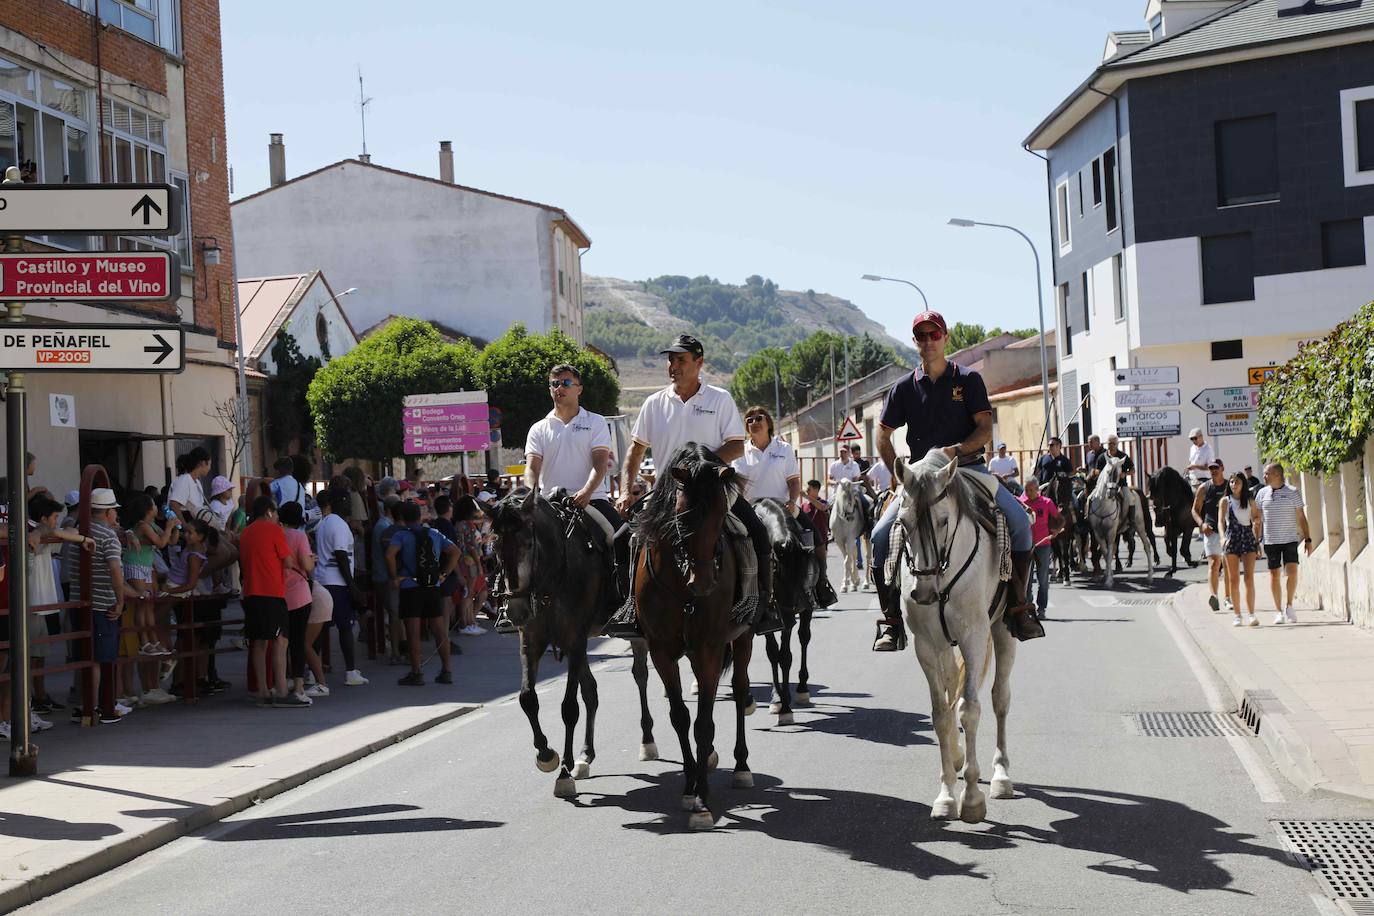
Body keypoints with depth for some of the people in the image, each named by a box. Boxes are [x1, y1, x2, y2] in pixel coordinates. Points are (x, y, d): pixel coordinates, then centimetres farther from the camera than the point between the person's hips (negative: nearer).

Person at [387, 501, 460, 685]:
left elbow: (390, 555, -22)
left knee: (413, 632, -1)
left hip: (410, 587, -4)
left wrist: (395, 578, -12)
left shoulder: (401, 535, -4)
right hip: (433, 587, 4)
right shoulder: (434, 534, 11)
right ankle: (447, 671, 10)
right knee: (439, 630, 9)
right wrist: (444, 574, 8)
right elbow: (455, 551, 10)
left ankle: (416, 673, -1)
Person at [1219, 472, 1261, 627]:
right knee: (1234, 579, 1)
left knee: (1249, 578, -8)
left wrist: (1257, 540, 10)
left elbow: (1256, 519, 18)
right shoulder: (1225, 501, 4)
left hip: (1248, 539, 1)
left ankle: (1250, 614, -11)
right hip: (1232, 539, -1)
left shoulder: (1249, 502, 10)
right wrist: (1223, 537, -24)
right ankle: (1237, 615, 8)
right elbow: (1220, 521, -6)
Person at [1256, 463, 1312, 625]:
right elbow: (1258, 520, 10)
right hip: (1270, 541, 2)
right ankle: (1279, 611, 10)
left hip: (1290, 540, -2)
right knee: (1274, 575, 2)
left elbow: (1301, 517, 3)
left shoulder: (1293, 492, 0)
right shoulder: (1262, 494, 6)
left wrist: (1308, 539, -2)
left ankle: (1289, 605, 6)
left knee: (1292, 571, -13)